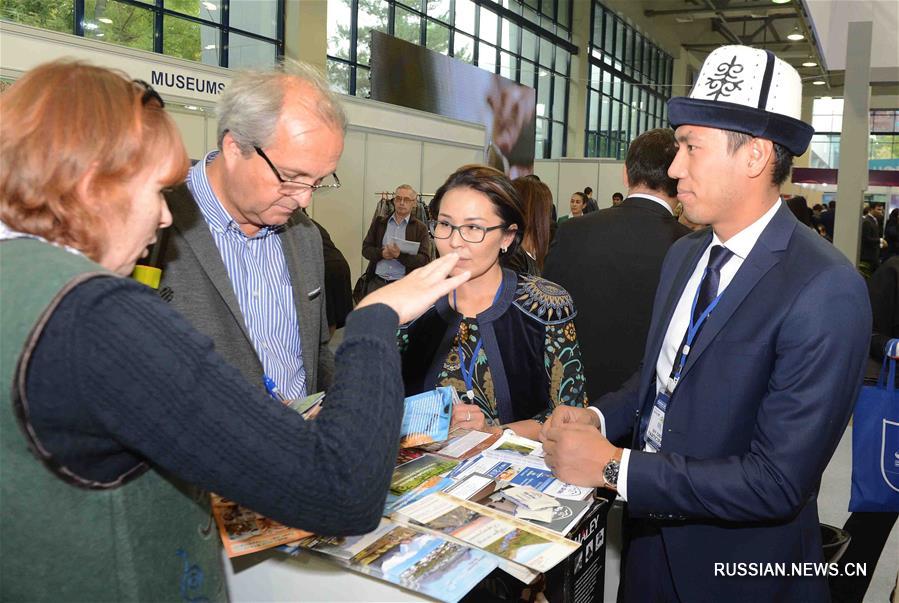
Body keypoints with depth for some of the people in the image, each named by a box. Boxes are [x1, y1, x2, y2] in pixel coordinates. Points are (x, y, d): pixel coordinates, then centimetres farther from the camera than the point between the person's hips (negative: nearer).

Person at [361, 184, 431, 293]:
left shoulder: (420, 228, 2)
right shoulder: (379, 222, 11)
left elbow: (424, 261, -6)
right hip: (376, 282, 3)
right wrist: (381, 253, -11)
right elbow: (366, 249, 10)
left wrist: (400, 255, -21)